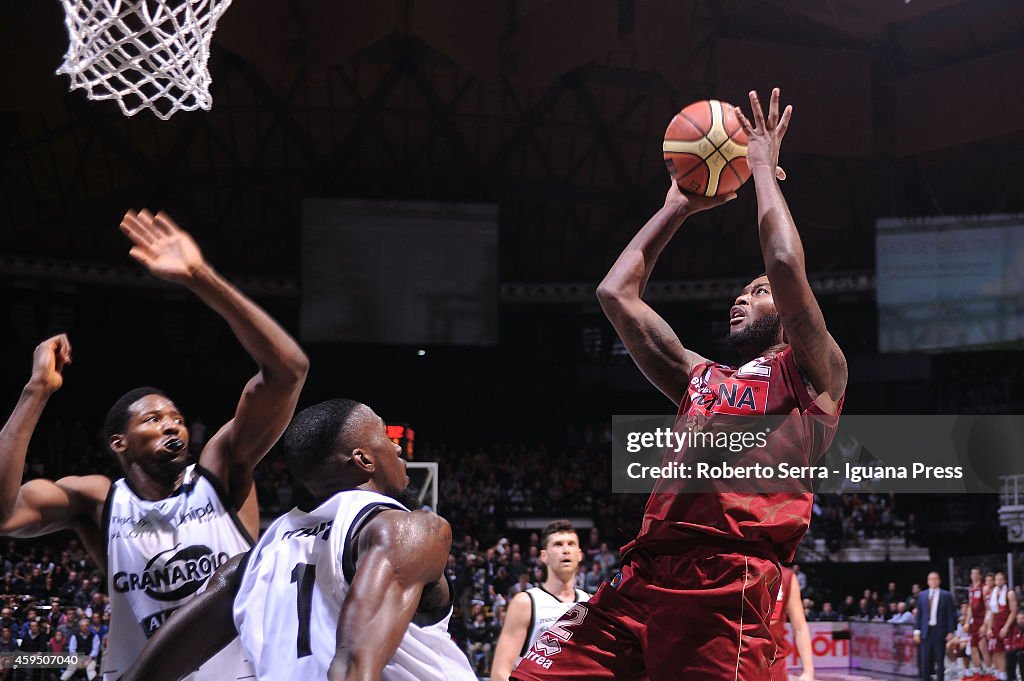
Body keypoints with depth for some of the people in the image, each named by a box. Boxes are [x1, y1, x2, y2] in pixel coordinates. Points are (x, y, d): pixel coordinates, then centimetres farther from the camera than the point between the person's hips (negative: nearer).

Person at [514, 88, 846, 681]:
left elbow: (786, 264, -5)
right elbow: (616, 293, 31)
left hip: (727, 588, -6)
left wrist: (763, 168, 8)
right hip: (642, 577, 6)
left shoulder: (813, 375, 12)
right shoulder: (701, 378, 31)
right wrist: (676, 209, 32)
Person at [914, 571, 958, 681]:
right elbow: (919, 614, 11)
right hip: (926, 631, 2)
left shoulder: (946, 595, 2)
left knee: (940, 660, 2)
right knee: (925, 661, 1)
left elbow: (951, 614, 1)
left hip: (940, 632, -2)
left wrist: (950, 632, -5)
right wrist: (917, 631, 3)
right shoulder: (922, 595, 10)